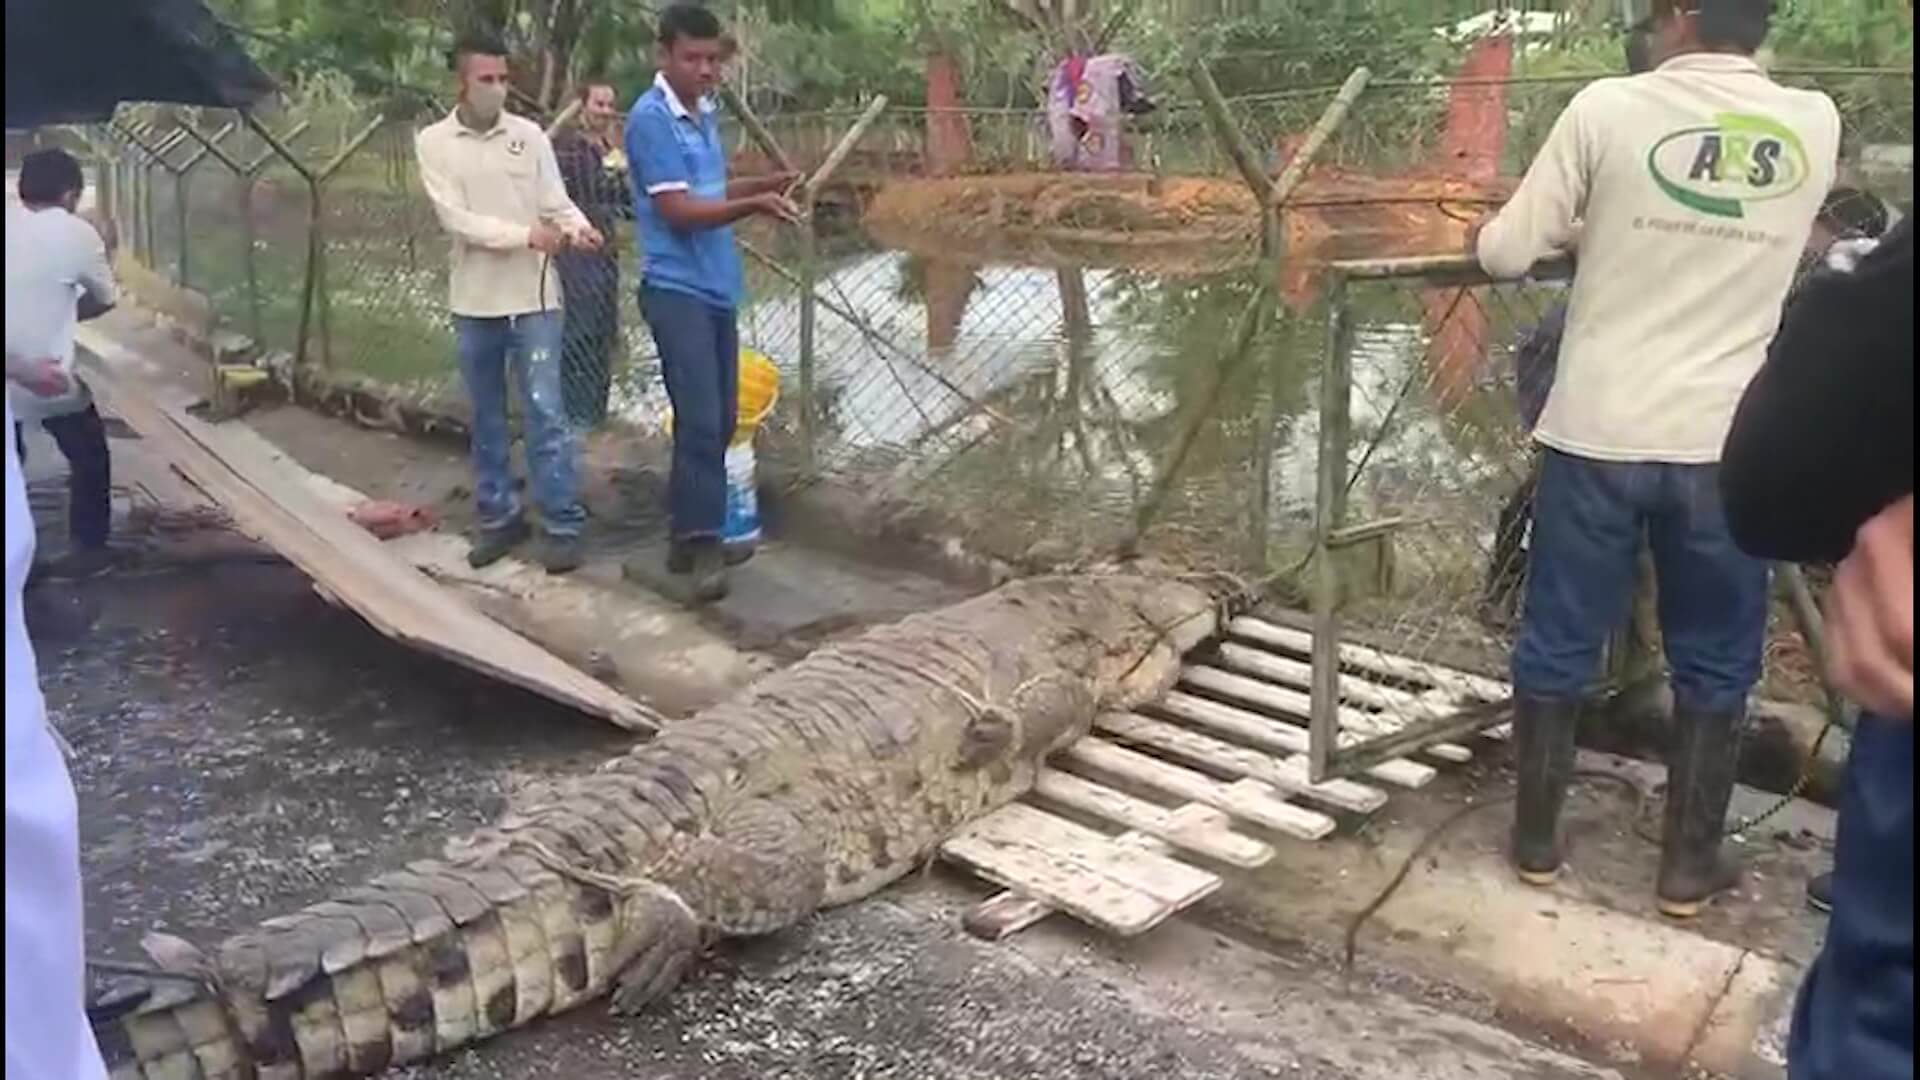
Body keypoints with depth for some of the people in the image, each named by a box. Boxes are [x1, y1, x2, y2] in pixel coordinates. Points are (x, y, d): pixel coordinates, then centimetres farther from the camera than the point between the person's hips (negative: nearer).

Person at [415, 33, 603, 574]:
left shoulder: (529, 135, 1)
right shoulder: (434, 142, -1)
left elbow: (556, 202, -2)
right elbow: (455, 218, -11)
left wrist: (578, 227, -25)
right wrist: (526, 235, -21)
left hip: (533, 298, -1)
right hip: (474, 302, 1)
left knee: (545, 413, -3)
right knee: (486, 419, 12)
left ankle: (562, 524, 3)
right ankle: (497, 517, 25)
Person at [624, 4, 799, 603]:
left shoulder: (705, 114, 13)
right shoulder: (650, 119, -13)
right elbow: (679, 210, -18)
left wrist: (770, 183, 9)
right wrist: (754, 206, -26)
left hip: (718, 288, 9)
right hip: (677, 290, -9)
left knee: (719, 420, 10)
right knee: (701, 421, -12)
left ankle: (689, 533, 20)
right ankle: (701, 544, -7)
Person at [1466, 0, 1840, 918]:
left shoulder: (1610, 108, -7)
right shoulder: (1815, 127, 4)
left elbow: (1508, 254, -4)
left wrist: (1480, 233, 19)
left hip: (1600, 432, -2)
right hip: (1727, 444, 2)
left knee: (1558, 644, 11)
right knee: (1715, 660, 14)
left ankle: (1537, 839, 23)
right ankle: (1689, 865, 23)